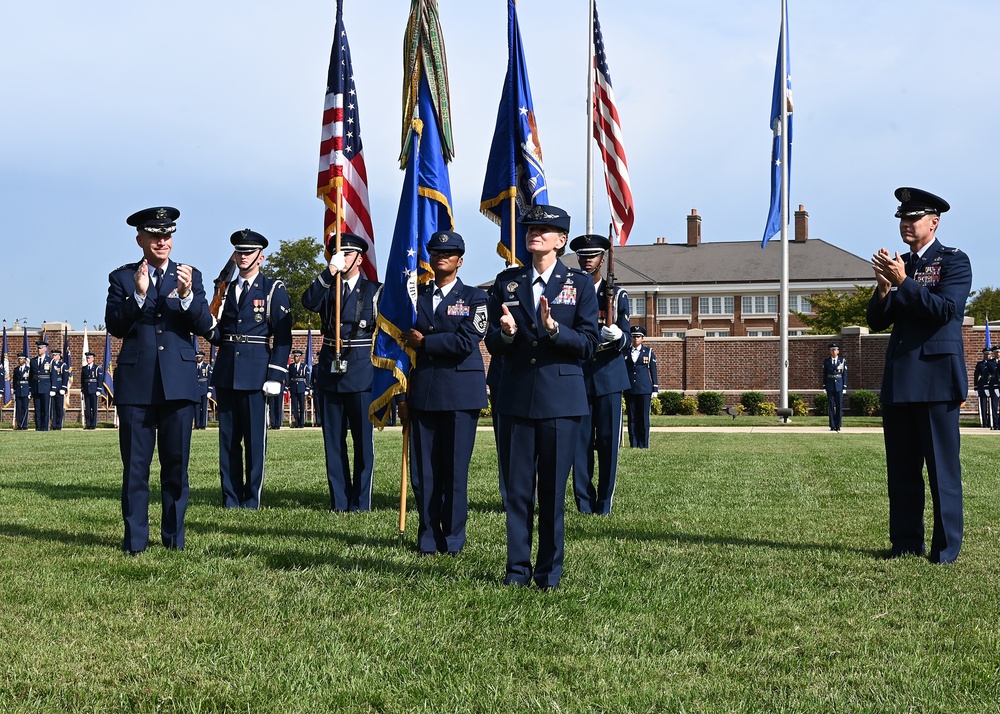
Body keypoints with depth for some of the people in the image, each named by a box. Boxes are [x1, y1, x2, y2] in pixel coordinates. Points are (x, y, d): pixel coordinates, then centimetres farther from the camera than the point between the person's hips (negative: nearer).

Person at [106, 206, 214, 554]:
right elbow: (114, 326, -2)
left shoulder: (190, 276, 10)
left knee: (176, 464, 4)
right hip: (136, 382, -1)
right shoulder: (122, 277, 8)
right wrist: (138, 294, -15)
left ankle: (174, 537, 14)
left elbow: (205, 325, 0)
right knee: (135, 465, 1)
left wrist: (186, 294, -16)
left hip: (178, 382, 1)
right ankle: (134, 539, 8)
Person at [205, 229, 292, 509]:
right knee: (228, 439, 7)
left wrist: (275, 376, -12)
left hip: (256, 373, -5)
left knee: (255, 439, -2)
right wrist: (209, 330, -9)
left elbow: (283, 337, -4)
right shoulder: (225, 290, 15)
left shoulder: (273, 289, 1)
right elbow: (218, 335, 15)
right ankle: (230, 500, 13)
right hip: (226, 372, 5)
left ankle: (251, 501, 6)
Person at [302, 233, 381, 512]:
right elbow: (308, 302, -11)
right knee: (333, 439, 6)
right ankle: (338, 500, 12)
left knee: (363, 439, -2)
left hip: (361, 373, -3)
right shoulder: (327, 287, 12)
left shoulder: (374, 290, 4)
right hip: (330, 372, 3)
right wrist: (330, 270, -19)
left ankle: (360, 502, 4)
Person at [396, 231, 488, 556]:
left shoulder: (474, 297, 4)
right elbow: (406, 345, 13)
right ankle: (428, 537, 13)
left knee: (455, 469, -1)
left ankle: (453, 539, 9)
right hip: (423, 392, 3)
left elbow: (466, 342, -11)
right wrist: (403, 396, 9)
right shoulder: (417, 296, 14)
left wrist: (424, 342, -6)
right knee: (422, 470, 3)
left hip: (460, 394, -3)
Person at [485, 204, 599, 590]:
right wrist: (505, 332, -15)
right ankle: (517, 568, 13)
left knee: (553, 489, 2)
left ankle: (550, 569, 12)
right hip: (516, 396, 2)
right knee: (517, 488, 4)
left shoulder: (580, 284, 4)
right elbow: (492, 344, 8)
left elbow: (588, 344, -3)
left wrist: (554, 328, -19)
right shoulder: (507, 282, 10)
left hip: (561, 397, -2)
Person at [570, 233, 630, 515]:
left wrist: (617, 336, -21)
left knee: (608, 440, -2)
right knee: (580, 441, -2)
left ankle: (604, 503, 5)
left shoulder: (617, 295, 7)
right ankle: (584, 503, 4)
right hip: (577, 375, 1)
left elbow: (626, 340, -2)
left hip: (608, 375, 0)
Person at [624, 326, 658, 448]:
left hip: (644, 389, -2)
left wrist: (655, 390, 0)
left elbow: (653, 372, 6)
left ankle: (644, 445, 2)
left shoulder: (649, 352, 7)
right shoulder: (625, 353, 11)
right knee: (632, 418, 2)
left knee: (644, 417, -2)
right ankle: (633, 444, 6)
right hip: (629, 389, 2)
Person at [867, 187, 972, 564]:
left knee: (942, 468, -3)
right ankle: (905, 545, 13)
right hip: (898, 379, 6)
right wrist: (883, 288, -5)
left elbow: (945, 310, -16)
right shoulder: (897, 265, 17)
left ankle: (946, 549, 3)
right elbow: (876, 321, 13)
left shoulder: (953, 261, 0)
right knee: (901, 469, 7)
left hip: (936, 377, -6)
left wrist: (902, 281, -17)